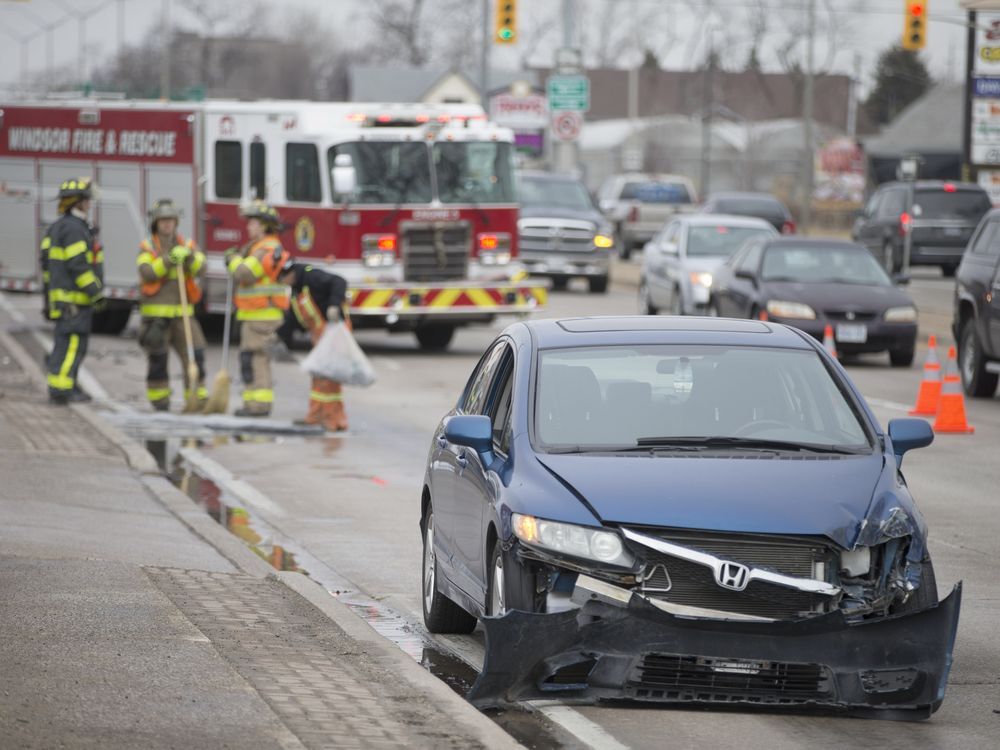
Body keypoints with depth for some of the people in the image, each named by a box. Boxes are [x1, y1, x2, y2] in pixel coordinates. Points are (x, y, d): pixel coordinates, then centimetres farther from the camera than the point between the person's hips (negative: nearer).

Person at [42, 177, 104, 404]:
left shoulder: (57, 227, 14)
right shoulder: (74, 228, -17)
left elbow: (47, 262, 18)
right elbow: (78, 265, -21)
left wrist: (50, 288, 22)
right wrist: (96, 291, -18)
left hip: (61, 295, 10)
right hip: (74, 299, -10)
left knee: (66, 342, 14)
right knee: (71, 343, -10)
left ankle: (67, 386, 18)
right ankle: (60, 389, -12)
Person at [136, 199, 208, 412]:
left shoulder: (187, 245, 9)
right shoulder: (147, 247, 2)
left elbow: (201, 269, -7)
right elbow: (147, 272, -15)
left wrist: (190, 257, -28)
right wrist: (169, 260, -28)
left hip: (182, 313, 2)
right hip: (155, 312, -2)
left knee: (195, 354, -7)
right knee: (157, 358, 0)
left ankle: (197, 399, -1)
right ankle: (159, 400, 11)